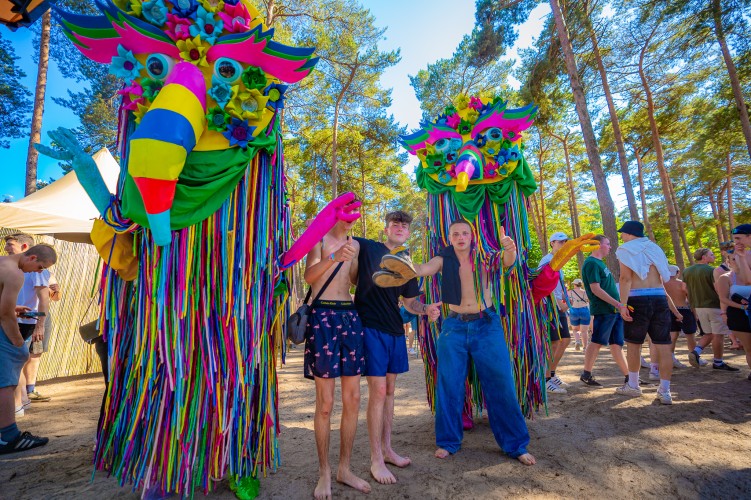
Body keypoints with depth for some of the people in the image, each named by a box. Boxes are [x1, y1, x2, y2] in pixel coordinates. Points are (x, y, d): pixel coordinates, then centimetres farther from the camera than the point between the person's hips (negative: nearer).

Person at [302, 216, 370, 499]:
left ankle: (344, 469, 24)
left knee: (352, 399, 8)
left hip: (350, 316, 6)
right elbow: (309, 277, -14)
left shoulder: (354, 245, 18)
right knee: (325, 403, 1)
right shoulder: (320, 238, 2)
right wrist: (334, 257, -29)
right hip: (323, 316, -5)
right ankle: (324, 473, 19)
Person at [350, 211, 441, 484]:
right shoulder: (368, 248, -4)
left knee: (389, 389, 15)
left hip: (394, 330, 6)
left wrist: (426, 308, -3)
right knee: (378, 390, -6)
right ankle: (376, 460, 12)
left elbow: (409, 302, 17)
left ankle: (387, 449, 31)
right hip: (370, 328, -6)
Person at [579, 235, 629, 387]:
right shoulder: (591, 263, -12)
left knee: (616, 343, 12)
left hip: (614, 309, 9)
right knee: (597, 342, -6)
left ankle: (628, 375, 19)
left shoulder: (599, 262, 19)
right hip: (603, 310, -9)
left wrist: (619, 305, 21)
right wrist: (617, 303, -20)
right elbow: (595, 289, -20)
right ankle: (586, 374, 1)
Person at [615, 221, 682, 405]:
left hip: (637, 300, -5)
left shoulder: (626, 249, 0)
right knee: (663, 345, 4)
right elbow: (664, 279, 20)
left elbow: (626, 278, -12)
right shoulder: (654, 248, 19)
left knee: (634, 344, 7)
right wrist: (673, 308, 26)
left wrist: (622, 304, -17)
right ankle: (665, 391, 7)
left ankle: (633, 386, 17)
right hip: (660, 299, 5)